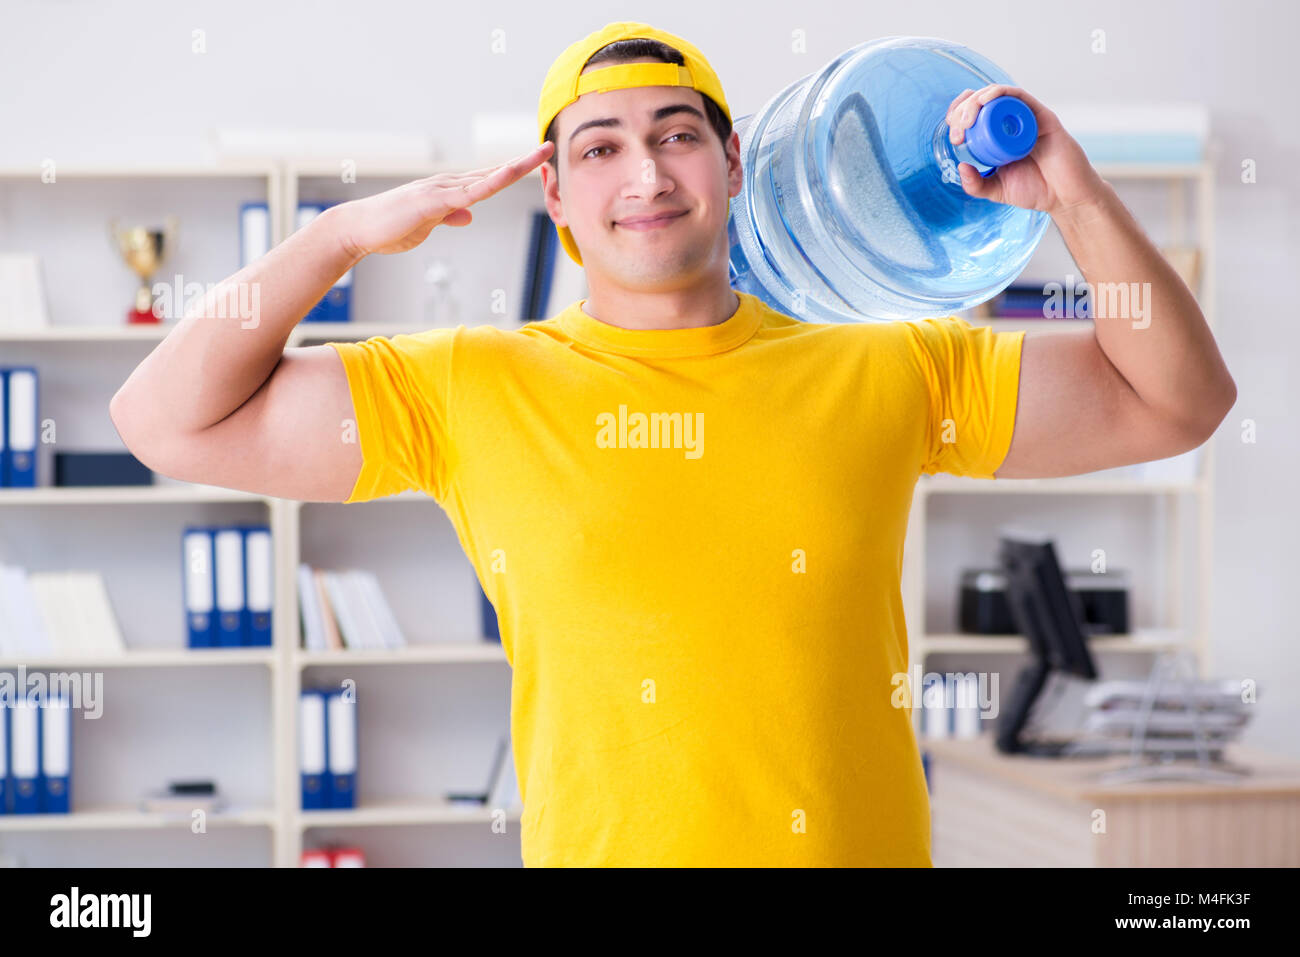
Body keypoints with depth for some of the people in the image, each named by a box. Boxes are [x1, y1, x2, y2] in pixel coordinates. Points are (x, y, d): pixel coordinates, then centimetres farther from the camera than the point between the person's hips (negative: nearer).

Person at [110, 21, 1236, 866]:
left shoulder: (888, 377, 6)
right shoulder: (475, 393, 4)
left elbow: (1175, 401, 12)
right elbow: (169, 421, 5)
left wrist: (1077, 198, -2)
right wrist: (343, 235, -3)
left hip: (864, 845, 1)